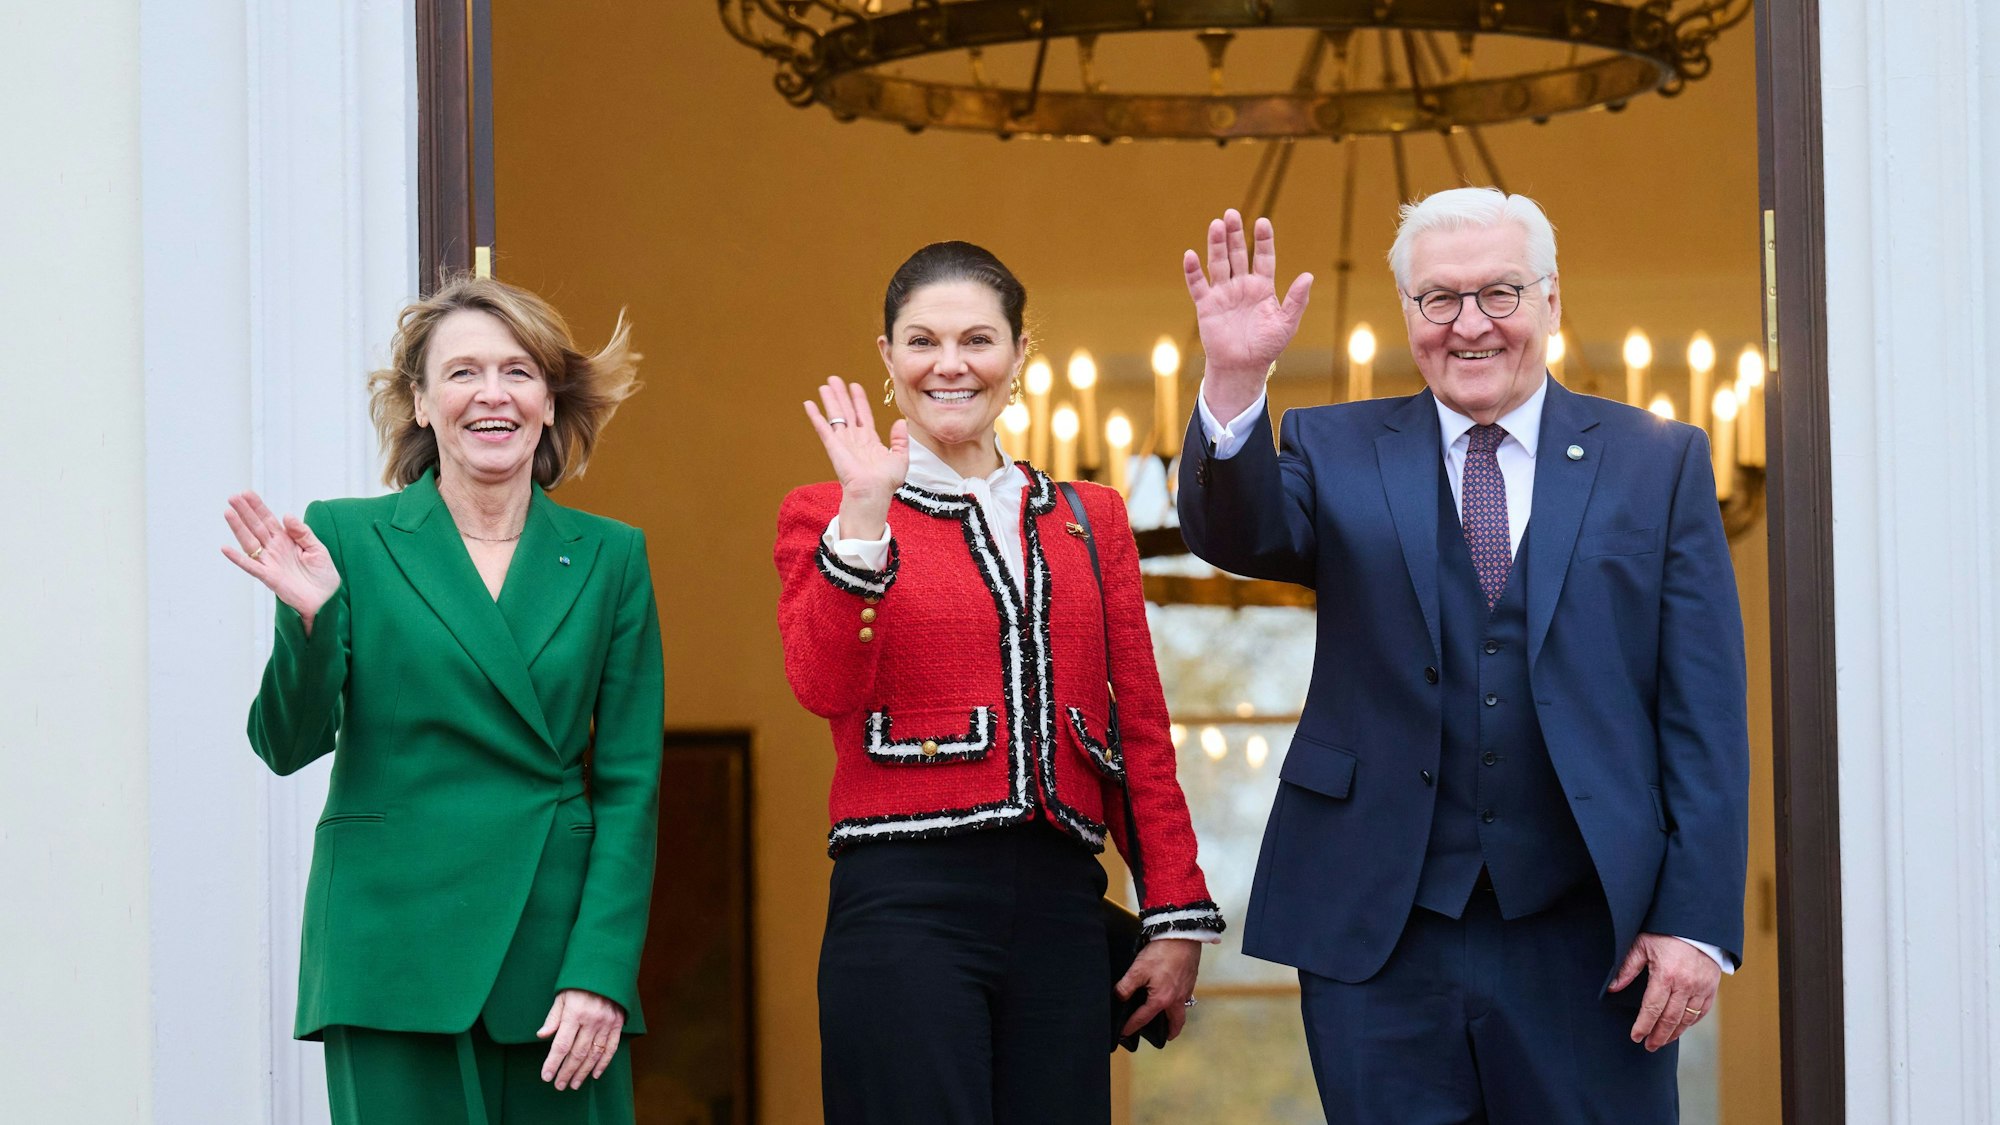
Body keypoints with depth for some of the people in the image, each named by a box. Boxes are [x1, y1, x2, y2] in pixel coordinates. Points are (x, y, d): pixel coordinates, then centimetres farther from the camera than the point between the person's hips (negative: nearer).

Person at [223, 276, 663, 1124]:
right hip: (394, 951, -2)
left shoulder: (610, 557, 8)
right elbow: (287, 745, 0)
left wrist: (601, 972, -4)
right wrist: (312, 619, -18)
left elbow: (630, 784, 5)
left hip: (559, 945, 2)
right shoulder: (346, 539, 3)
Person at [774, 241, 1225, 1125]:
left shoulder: (1091, 520, 16)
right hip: (906, 900, -3)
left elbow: (1139, 728, 14)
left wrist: (1176, 917, 8)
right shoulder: (828, 517, 6)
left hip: (1060, 909, 4)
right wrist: (863, 518, -19)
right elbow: (823, 687, -11)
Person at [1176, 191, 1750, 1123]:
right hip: (1379, 940, 1)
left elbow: (1705, 718, 3)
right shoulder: (1336, 451, 10)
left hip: (1588, 941, 0)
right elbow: (1239, 536, -11)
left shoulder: (1661, 463, 7)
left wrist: (1696, 921, -6)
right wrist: (1234, 381, -28)